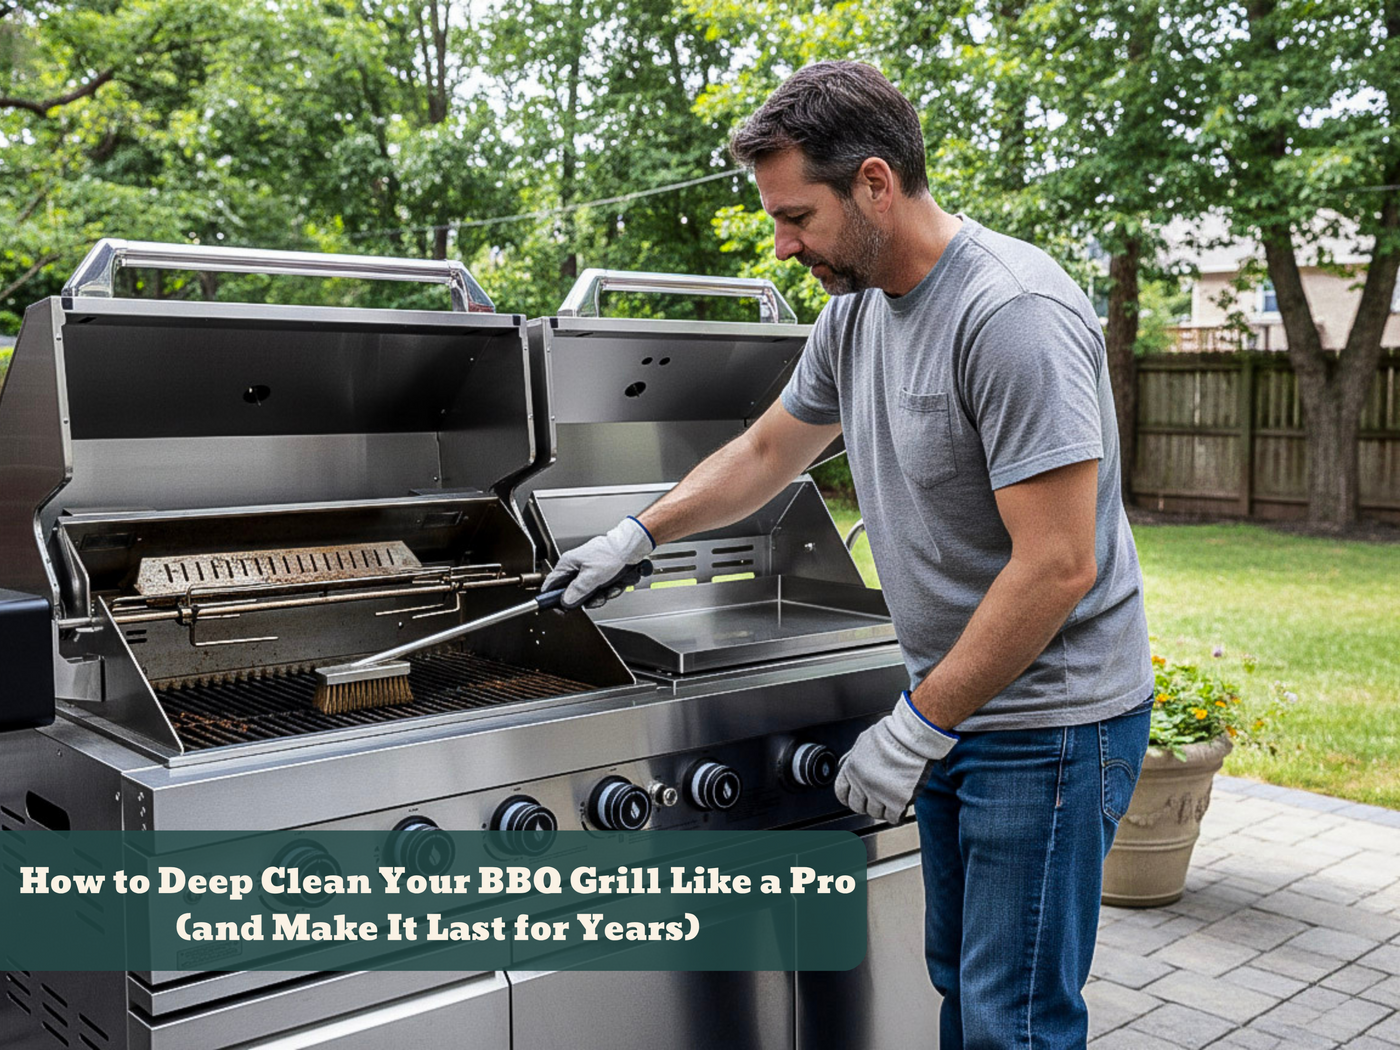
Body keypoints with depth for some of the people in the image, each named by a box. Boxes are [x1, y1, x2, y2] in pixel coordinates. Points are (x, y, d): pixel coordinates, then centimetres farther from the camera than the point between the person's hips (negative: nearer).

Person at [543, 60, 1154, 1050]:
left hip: (1053, 721, -8)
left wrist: (917, 726, -20)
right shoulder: (855, 312, 6)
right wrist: (637, 535, 19)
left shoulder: (1013, 313, -23)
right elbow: (766, 452, 21)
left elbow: (1059, 567, -26)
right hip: (952, 706, 9)